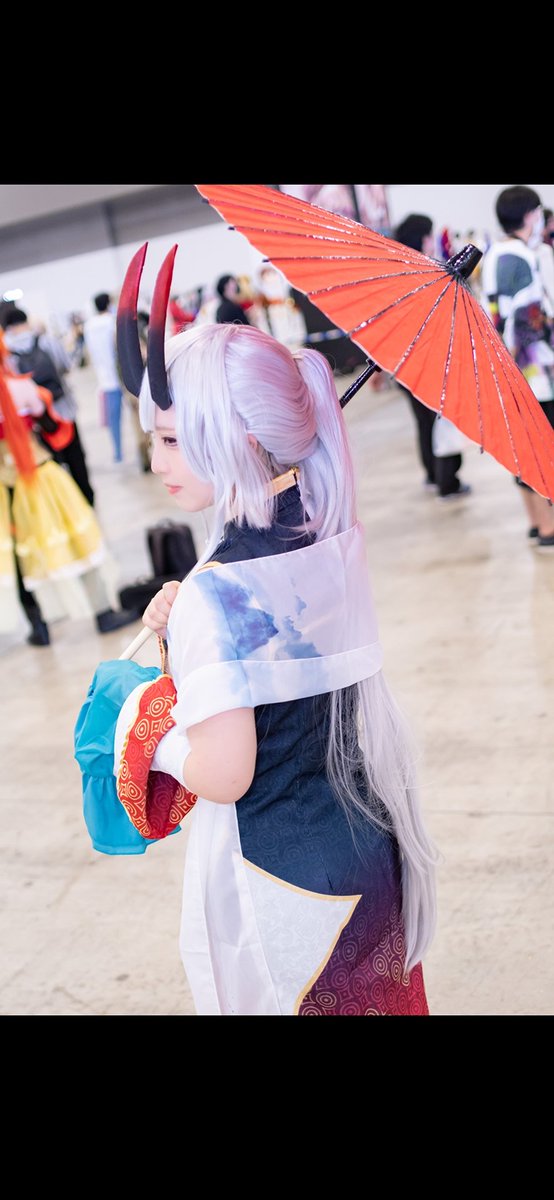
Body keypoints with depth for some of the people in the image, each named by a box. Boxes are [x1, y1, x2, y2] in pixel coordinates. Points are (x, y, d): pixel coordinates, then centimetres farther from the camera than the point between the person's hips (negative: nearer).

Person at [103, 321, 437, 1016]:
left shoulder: (217, 589, -29)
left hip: (284, 878, -7)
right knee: (377, 994, 27)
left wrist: (148, 731, -8)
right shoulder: (329, 532, -6)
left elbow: (224, 776, -26)